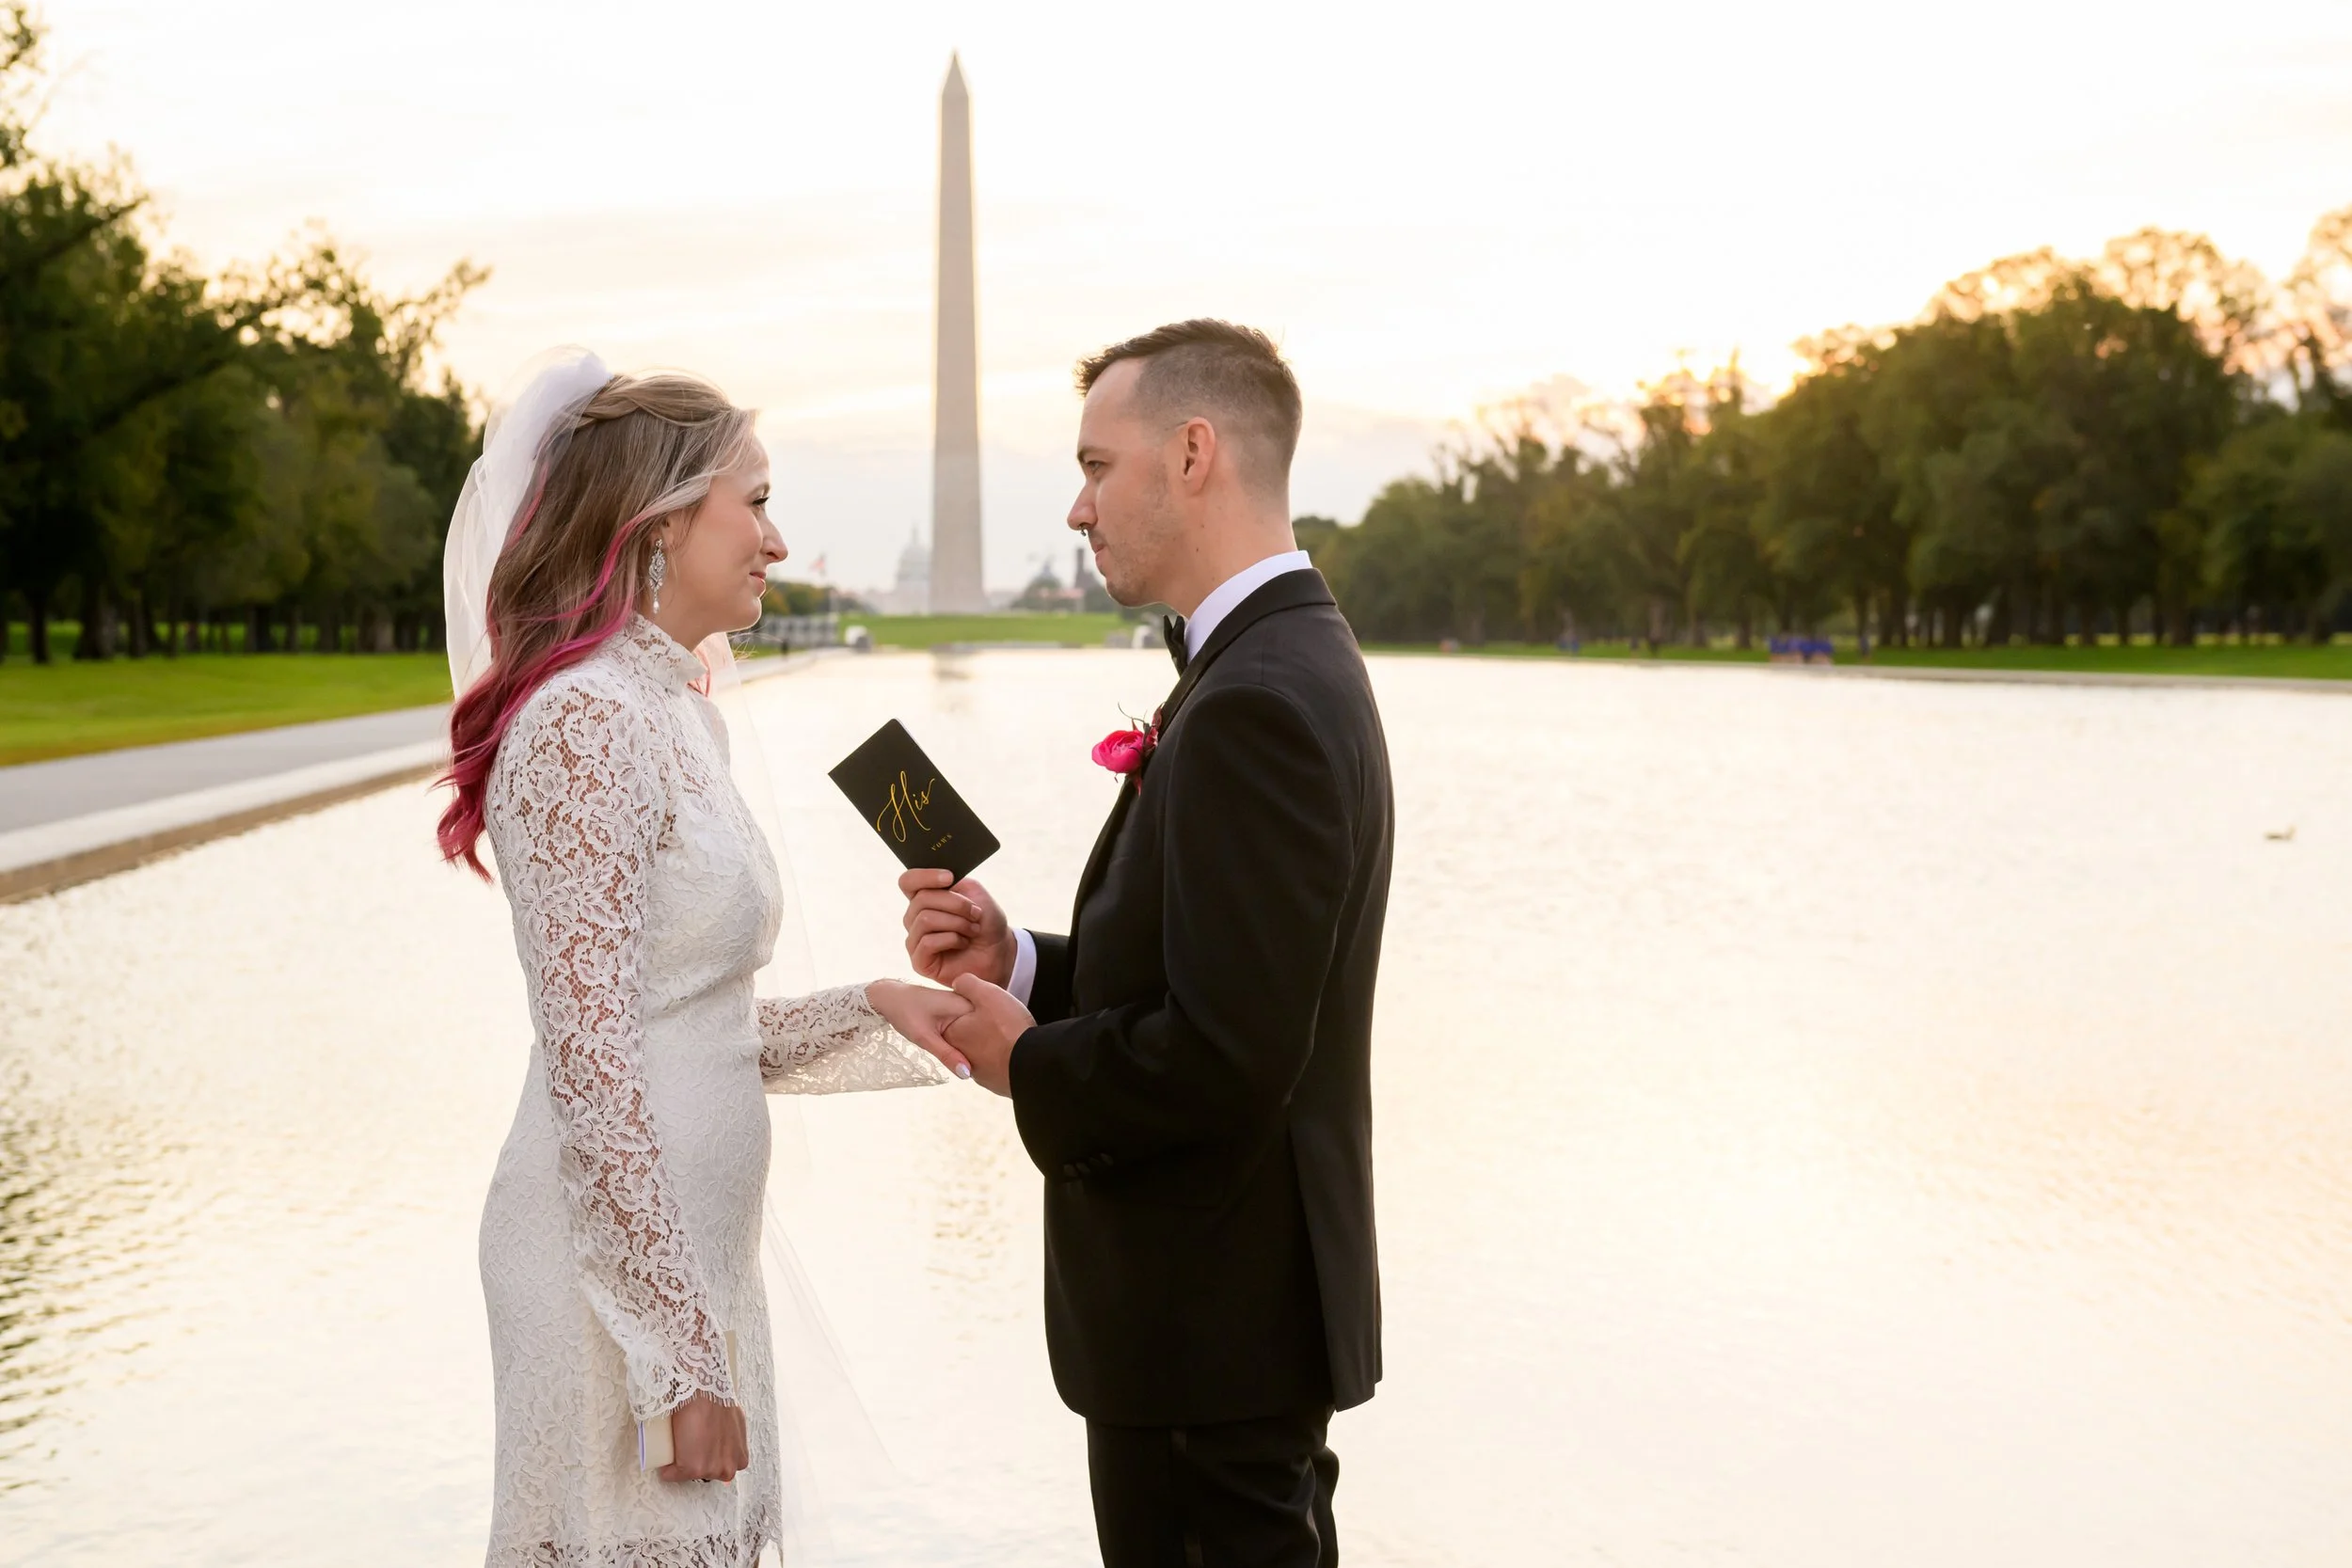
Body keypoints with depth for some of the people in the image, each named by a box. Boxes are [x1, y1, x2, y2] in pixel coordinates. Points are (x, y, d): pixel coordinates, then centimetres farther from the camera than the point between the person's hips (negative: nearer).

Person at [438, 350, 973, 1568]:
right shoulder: (587, 723, -17)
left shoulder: (670, 714, 12)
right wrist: (682, 1357, -20)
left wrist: (872, 1012, 5)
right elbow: (593, 1066, -21)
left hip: (686, 1246, 9)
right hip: (622, 1270, -9)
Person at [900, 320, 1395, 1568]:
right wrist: (1016, 961, 1)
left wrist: (1028, 1065, -11)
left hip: (1212, 1330, -10)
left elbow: (1225, 1057, -27)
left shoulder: (1257, 707, -23)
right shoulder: (1291, 662, 10)